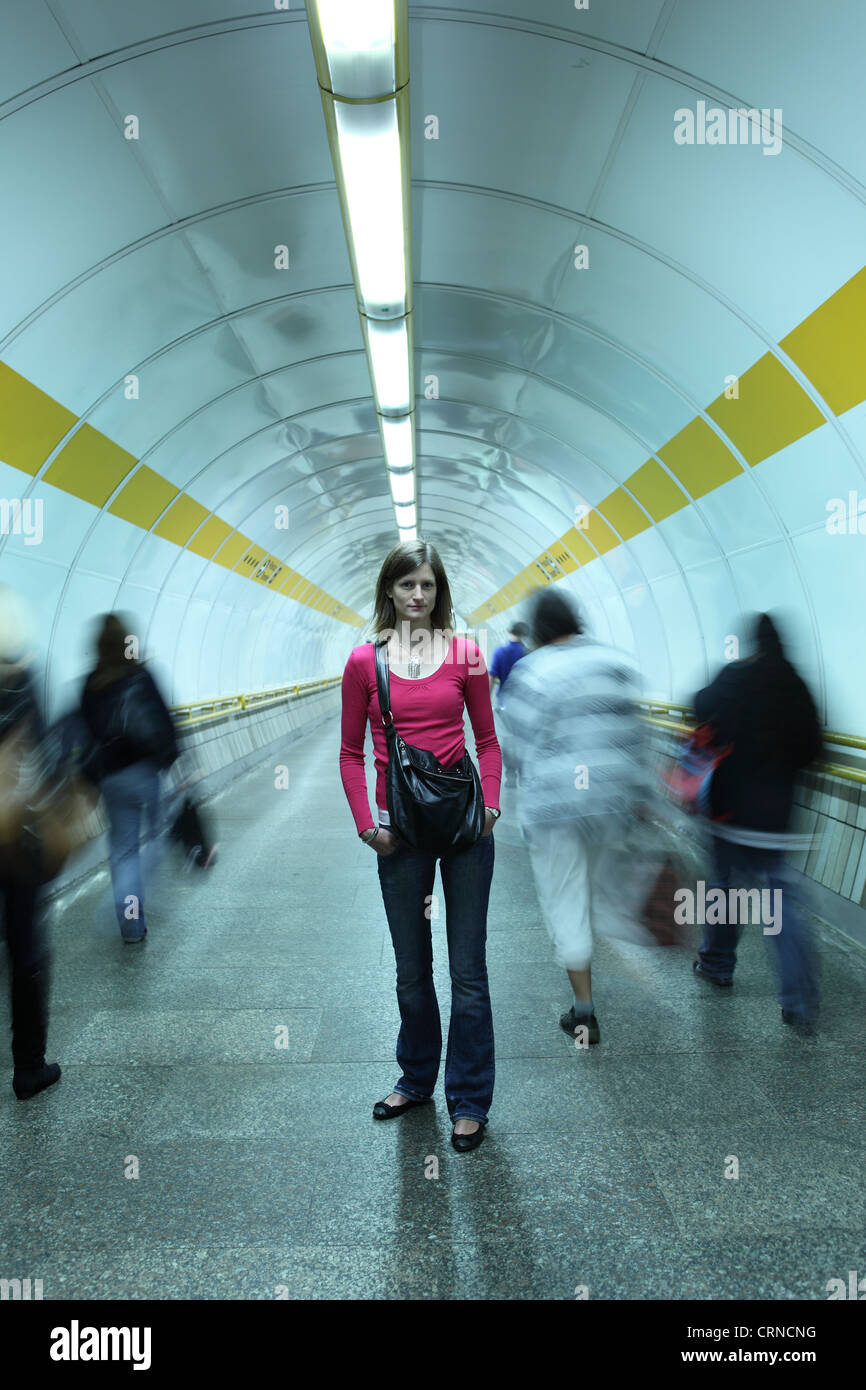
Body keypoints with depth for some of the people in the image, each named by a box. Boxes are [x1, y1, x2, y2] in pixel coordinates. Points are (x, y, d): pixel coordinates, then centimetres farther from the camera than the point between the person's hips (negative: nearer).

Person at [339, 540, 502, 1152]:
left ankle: (470, 1100, 23)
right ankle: (416, 1079, 38)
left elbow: (487, 740, 6)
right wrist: (366, 824, -5)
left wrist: (490, 805, -7)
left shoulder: (466, 654, 1)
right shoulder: (365, 660, 1)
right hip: (400, 830, 1)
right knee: (412, 969, 16)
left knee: (468, 970, 6)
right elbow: (351, 752, 5)